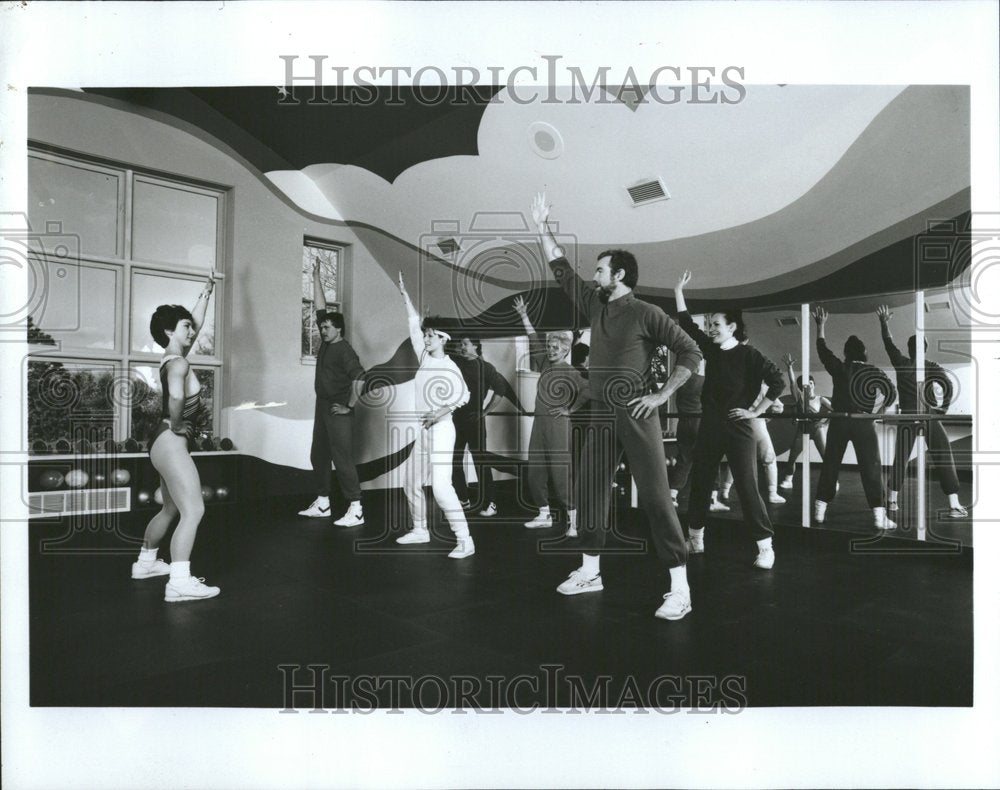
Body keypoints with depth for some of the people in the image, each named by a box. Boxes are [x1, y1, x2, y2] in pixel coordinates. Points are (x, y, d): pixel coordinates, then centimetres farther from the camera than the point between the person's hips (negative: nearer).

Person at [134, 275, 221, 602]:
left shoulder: (174, 357, 13)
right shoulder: (178, 363, -14)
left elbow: (196, 322, 24)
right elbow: (176, 396, -34)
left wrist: (207, 292, 26)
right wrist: (175, 425, -18)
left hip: (166, 443, 11)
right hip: (171, 442, -11)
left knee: (171, 509, 22)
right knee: (193, 511, -15)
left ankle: (145, 562, 36)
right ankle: (180, 582, -20)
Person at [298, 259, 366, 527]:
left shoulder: (344, 350, -14)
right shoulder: (326, 343, 9)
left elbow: (359, 377, -25)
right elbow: (320, 307, 15)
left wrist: (350, 407, -20)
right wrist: (316, 277, 14)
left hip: (338, 411, -9)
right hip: (322, 407, 9)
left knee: (342, 459, -10)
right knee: (318, 456, 13)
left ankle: (356, 510, -7)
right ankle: (322, 504, 24)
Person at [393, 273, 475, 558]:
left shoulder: (450, 367, -9)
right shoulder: (424, 358, 8)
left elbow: (464, 395, -17)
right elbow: (414, 323, 13)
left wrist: (442, 411, -27)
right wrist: (404, 294, 15)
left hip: (441, 428, -8)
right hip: (421, 428, 8)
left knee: (441, 486, -17)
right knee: (411, 482, 14)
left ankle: (465, 540, -14)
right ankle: (420, 530, 31)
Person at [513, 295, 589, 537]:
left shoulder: (569, 372, -7)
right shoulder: (545, 364, 12)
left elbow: (587, 391, -18)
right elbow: (533, 339, 20)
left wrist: (570, 409, -11)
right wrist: (524, 316, 21)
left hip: (558, 425, -7)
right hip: (539, 423, 7)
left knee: (560, 474, -9)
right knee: (535, 473, 10)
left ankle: (573, 521, -4)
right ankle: (544, 515, 21)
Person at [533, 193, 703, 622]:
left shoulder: (646, 313, -7)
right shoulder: (595, 306, 12)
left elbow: (691, 352, -7)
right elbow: (561, 269, 19)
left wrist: (661, 396, -12)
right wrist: (542, 228, 18)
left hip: (635, 415, -7)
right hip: (600, 414, 7)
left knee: (655, 497, -7)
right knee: (589, 491, 12)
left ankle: (680, 589, -2)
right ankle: (590, 572, 26)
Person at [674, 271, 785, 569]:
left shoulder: (749, 355, -9)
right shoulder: (712, 350, 7)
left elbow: (778, 382, -12)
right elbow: (687, 324, 11)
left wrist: (756, 411, -11)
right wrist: (678, 290, 10)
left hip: (738, 429, -6)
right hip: (709, 428, 6)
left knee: (747, 488, -6)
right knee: (699, 484, 11)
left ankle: (765, 548, 2)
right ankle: (695, 540, 23)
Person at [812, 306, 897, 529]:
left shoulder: (839, 368, 0)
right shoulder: (873, 371, 0)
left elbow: (822, 348, 12)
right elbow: (891, 391, -9)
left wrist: (821, 325, 22)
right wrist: (881, 408, 7)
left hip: (839, 422, 1)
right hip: (863, 423, -1)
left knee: (830, 466, 9)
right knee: (871, 468, 1)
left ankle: (820, 511, 12)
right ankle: (879, 516, -3)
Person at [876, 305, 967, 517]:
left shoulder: (900, 363, 1)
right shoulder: (932, 368, -1)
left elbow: (888, 343, 13)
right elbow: (949, 386, -12)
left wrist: (884, 323, 26)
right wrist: (943, 409, 0)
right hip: (929, 417, -2)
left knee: (900, 459, 11)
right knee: (943, 460, 0)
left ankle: (893, 500, 16)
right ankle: (954, 505, -6)